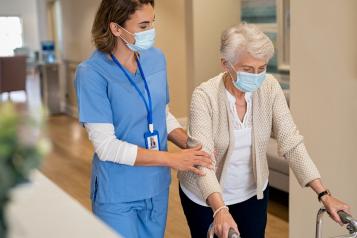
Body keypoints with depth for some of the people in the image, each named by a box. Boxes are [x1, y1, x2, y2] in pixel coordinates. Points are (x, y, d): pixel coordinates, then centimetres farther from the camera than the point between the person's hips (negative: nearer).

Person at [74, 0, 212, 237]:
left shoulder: (156, 58, -2)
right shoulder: (92, 73, -19)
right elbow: (106, 146, -21)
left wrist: (191, 146, -7)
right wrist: (171, 159, -21)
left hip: (157, 186, 5)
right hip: (117, 194, -5)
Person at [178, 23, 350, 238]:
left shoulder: (270, 87, -15)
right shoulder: (205, 96, -25)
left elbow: (291, 142, -15)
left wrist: (324, 194, -23)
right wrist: (219, 209, -48)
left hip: (252, 192, 3)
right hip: (206, 196, -3)